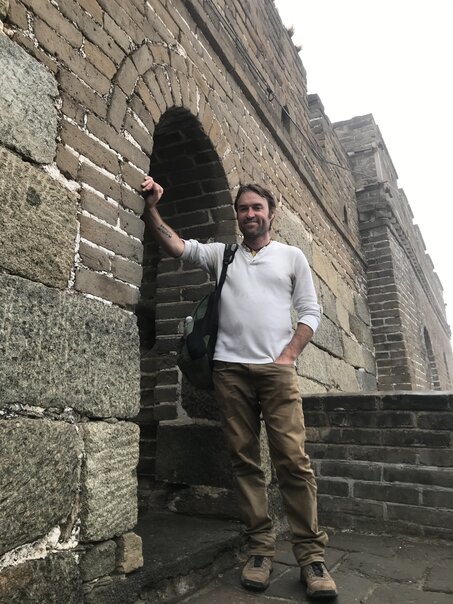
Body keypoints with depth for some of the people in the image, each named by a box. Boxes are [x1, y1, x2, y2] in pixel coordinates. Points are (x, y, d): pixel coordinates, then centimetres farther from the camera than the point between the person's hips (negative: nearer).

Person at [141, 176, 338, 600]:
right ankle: (260, 548, 14)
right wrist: (151, 209, -11)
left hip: (276, 369, -1)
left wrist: (288, 356, -5)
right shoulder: (221, 254, 16)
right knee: (244, 460, 4)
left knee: (293, 460, -7)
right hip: (230, 370, 2)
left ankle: (310, 554, 3)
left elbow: (310, 312, 8)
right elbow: (175, 245, 4)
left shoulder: (292, 256, 13)